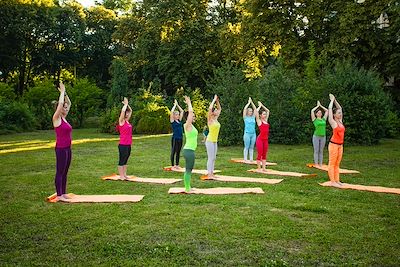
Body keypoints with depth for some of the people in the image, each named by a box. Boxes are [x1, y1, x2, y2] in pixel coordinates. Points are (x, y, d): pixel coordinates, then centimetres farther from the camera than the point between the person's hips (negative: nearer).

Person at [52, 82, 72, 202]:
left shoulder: (64, 118, 12)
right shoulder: (56, 118, -10)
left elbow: (68, 103, 19)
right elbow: (60, 103, -20)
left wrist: (65, 92, 11)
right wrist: (62, 91, -10)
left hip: (67, 148, 8)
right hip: (61, 149, -8)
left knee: (65, 172, 13)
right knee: (60, 172, -2)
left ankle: (63, 193, 21)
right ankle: (59, 195, 5)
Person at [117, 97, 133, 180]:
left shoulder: (127, 121, 11)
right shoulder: (121, 121, -9)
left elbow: (130, 111, 20)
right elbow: (123, 110, -23)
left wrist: (127, 104, 11)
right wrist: (125, 104, -9)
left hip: (128, 144, 8)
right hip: (123, 145, -8)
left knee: (125, 160, 14)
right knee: (121, 160, 1)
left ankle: (124, 174, 22)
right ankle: (121, 175, 8)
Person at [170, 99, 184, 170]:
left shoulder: (179, 120, 11)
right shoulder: (172, 121, -5)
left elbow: (182, 111, 16)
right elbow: (171, 112, -16)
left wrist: (177, 105, 13)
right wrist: (175, 105, -4)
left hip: (180, 138, 6)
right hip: (175, 138, -6)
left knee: (178, 152, 11)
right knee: (173, 151, 1)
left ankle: (177, 165, 19)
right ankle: (172, 165, 7)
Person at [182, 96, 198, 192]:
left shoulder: (190, 125, 12)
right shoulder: (187, 125, -12)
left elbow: (190, 112, 24)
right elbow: (190, 112, -18)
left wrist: (189, 103, 22)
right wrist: (189, 103, -7)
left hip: (190, 150, 10)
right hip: (189, 150, -10)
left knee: (189, 170, 14)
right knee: (188, 170, -4)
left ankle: (187, 187, 21)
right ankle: (187, 188, 1)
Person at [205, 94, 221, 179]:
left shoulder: (216, 119, 10)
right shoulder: (210, 120, -10)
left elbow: (219, 109, 20)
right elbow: (210, 108, -23)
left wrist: (217, 101, 9)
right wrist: (214, 100, -14)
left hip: (215, 141, 8)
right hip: (210, 141, -8)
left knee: (213, 158, 10)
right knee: (210, 158, -7)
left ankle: (211, 173, 16)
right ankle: (209, 174, -3)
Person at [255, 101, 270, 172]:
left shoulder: (266, 120, 14)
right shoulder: (259, 121, -2)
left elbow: (268, 111, 23)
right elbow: (256, 111, -13)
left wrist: (262, 106, 20)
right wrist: (260, 106, 1)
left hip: (265, 139, 6)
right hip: (260, 139, -6)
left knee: (264, 154, 9)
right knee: (260, 154, -2)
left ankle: (263, 168, 14)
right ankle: (259, 168, 4)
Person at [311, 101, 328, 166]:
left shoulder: (324, 119, 11)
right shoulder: (315, 120, 0)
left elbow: (326, 110, 15)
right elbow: (312, 111, -9)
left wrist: (320, 105, 17)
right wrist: (317, 106, 4)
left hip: (323, 136, 4)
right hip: (316, 136, -4)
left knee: (321, 151, 7)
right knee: (316, 151, -1)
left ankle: (320, 164, 10)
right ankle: (316, 164, 3)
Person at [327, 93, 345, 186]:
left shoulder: (340, 121, 11)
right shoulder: (333, 122, -7)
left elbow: (340, 108, 19)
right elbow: (330, 109, -8)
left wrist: (335, 100, 17)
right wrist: (332, 100, 4)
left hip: (340, 145, 7)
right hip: (333, 145, -7)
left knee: (337, 164, 11)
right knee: (332, 164, -1)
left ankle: (337, 180, 16)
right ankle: (332, 181, 2)